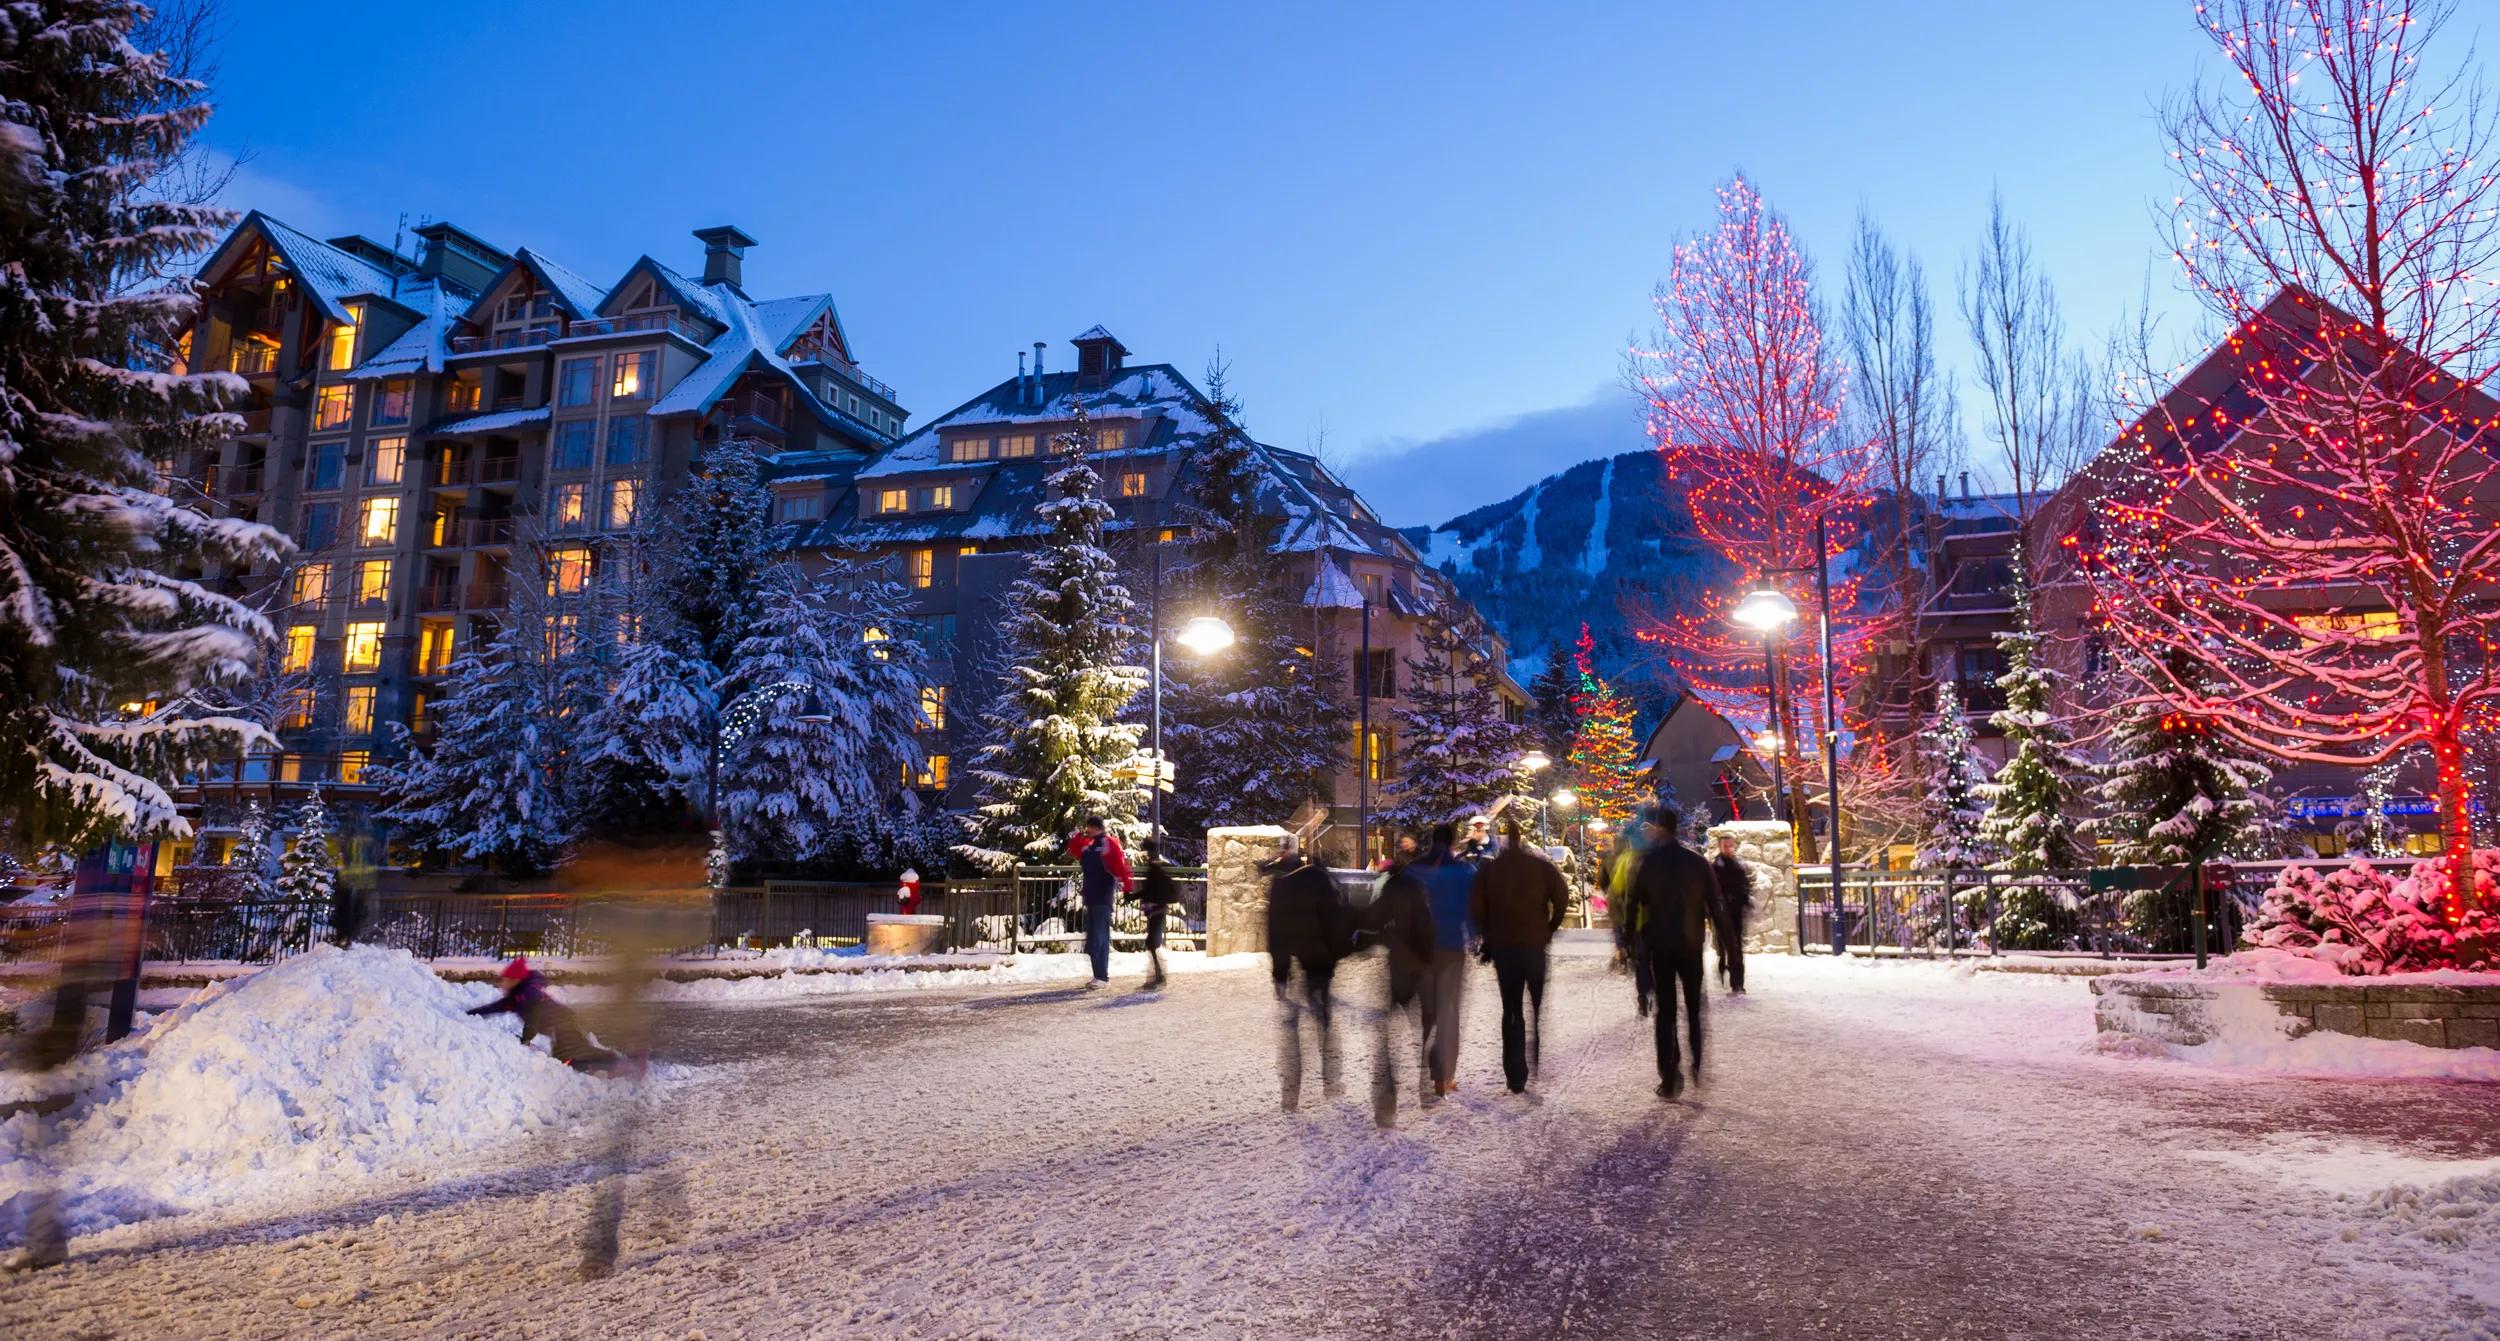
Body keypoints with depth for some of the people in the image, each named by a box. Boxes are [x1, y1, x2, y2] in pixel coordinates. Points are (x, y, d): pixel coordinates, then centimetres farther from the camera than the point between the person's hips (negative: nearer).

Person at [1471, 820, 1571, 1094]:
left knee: (1511, 1009, 8)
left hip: (1502, 946, 1)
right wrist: (1550, 930, 4)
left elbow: (1475, 907, -5)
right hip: (1537, 945, -1)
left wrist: (1490, 934, 8)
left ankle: (1515, 1076, 7)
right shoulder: (1541, 864, -3)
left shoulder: (1488, 866, 0)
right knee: (1543, 1008, 12)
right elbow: (1563, 900, -9)